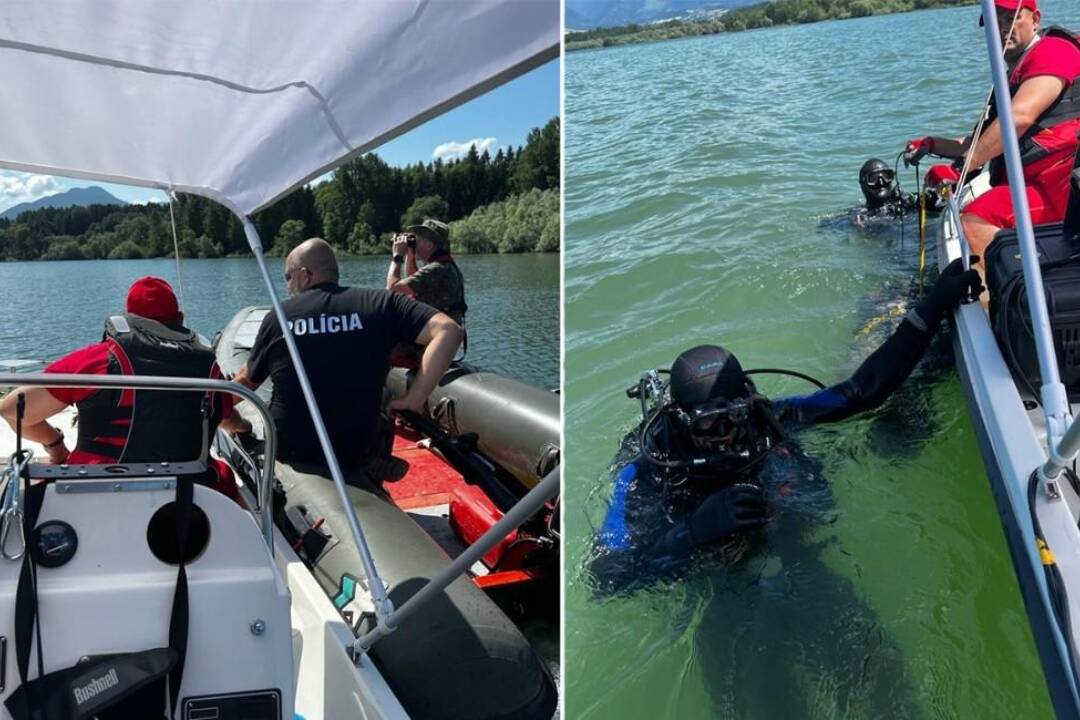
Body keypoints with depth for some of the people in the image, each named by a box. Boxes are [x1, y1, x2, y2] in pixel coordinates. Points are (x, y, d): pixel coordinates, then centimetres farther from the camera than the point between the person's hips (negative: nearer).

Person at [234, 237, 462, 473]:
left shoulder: (277, 317, -2)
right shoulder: (380, 304, -5)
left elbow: (245, 382, 12)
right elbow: (449, 330, -15)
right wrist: (414, 399, -13)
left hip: (286, 452, 1)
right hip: (357, 456, -1)